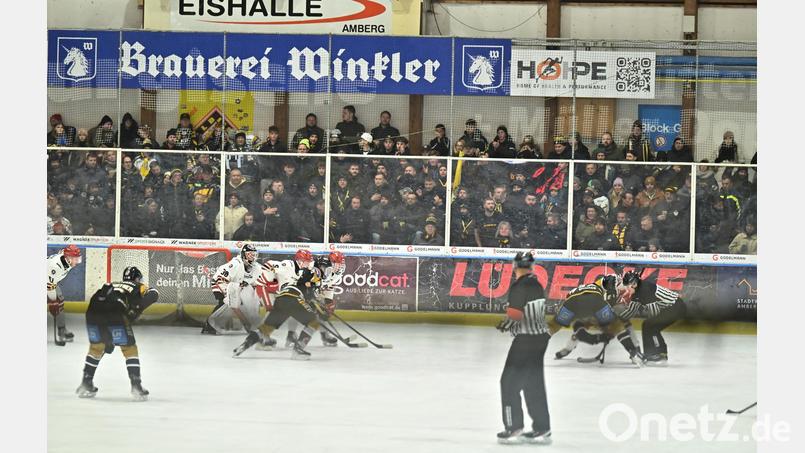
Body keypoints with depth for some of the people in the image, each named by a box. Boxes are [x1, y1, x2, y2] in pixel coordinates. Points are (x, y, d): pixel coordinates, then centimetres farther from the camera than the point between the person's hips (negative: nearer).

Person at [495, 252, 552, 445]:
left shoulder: (519, 286, -16)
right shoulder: (536, 284, 11)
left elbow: (514, 315, -20)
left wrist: (504, 325, -1)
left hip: (526, 340, -9)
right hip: (541, 336, 9)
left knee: (510, 382, -2)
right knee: (535, 384, 13)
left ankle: (514, 428, -6)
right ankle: (542, 429, 14)